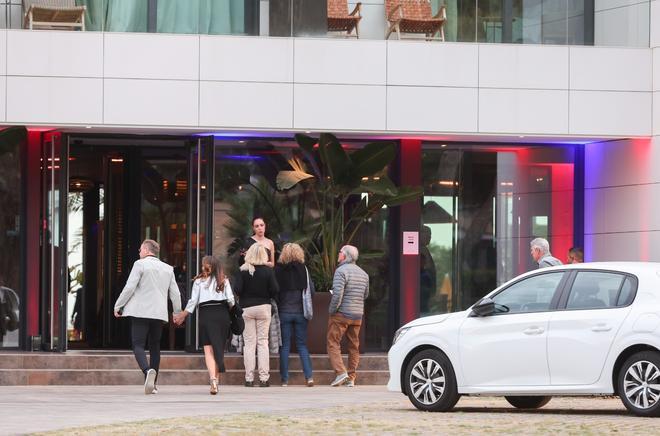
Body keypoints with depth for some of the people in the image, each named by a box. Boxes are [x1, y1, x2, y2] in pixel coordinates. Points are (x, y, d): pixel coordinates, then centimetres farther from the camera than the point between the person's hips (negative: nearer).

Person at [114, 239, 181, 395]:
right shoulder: (168, 268, 12)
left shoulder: (140, 264, -4)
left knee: (138, 345, -5)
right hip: (159, 313, 5)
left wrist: (118, 306, 0)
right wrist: (178, 312, 26)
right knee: (155, 347, 13)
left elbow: (129, 288, -9)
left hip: (141, 312, -5)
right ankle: (152, 384, 13)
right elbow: (175, 293, 13)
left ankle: (148, 371, -32)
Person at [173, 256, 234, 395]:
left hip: (206, 314, -2)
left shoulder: (199, 281, 4)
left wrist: (182, 316, 13)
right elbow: (230, 300, 3)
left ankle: (213, 379, -25)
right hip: (222, 315, 2)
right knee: (219, 348, 10)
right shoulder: (224, 281, 9)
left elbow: (193, 301, 3)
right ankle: (216, 380, 13)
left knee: (208, 349, -6)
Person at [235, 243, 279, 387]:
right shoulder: (268, 271, -5)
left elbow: (237, 290, -10)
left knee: (249, 343, 3)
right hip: (263, 307, 1)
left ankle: (249, 378, 0)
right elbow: (275, 290, -8)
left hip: (247, 308, -1)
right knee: (263, 342, 6)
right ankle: (264, 378, 1)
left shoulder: (244, 271, -7)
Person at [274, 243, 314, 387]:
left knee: (285, 345, 5)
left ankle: (284, 379, 3)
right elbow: (311, 291, -3)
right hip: (300, 312, 1)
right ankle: (309, 376, -4)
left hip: (284, 312, -1)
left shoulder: (278, 270, -5)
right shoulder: (303, 269, -4)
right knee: (302, 345, 8)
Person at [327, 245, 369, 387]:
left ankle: (340, 372, -16)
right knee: (354, 346, 10)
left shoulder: (341, 271, -12)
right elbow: (366, 295, 20)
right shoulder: (363, 273, 13)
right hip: (358, 316, 7)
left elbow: (337, 294, -21)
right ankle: (351, 378, 10)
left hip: (341, 314, -7)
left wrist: (331, 310, -10)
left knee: (333, 343, -1)